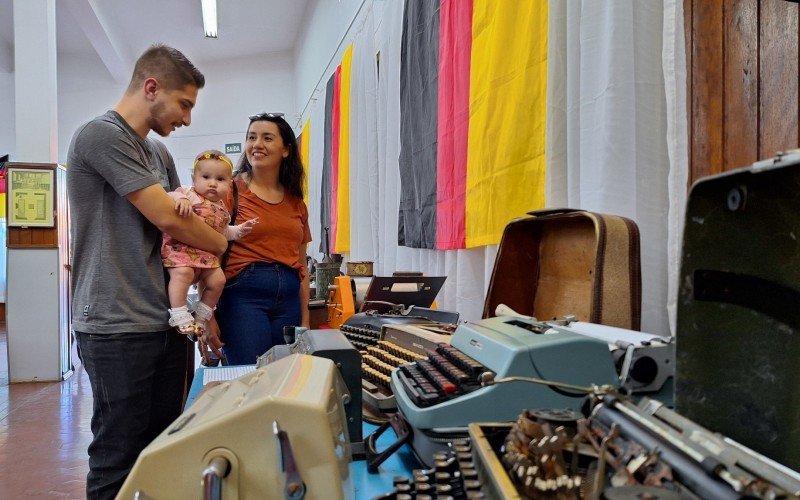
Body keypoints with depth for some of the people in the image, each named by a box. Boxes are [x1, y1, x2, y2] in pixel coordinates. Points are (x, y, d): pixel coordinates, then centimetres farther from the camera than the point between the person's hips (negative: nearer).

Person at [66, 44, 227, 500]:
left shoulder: (153, 151, 18)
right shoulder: (102, 134, -10)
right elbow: (167, 219, -15)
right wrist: (223, 244, 1)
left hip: (166, 323, 8)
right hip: (119, 328, -8)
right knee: (119, 462, 3)